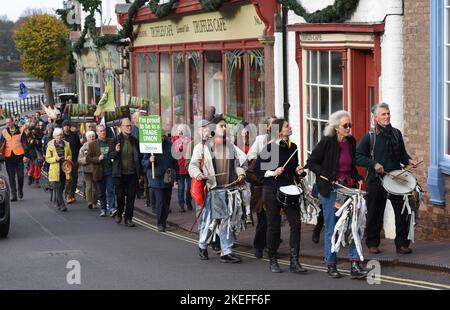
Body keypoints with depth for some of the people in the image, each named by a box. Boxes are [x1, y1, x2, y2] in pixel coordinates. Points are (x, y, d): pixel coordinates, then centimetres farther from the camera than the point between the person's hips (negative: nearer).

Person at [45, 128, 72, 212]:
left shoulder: (66, 144, 8)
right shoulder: (50, 145, -1)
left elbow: (70, 155, 20)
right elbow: (47, 158, 1)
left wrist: (68, 158, -3)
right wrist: (55, 159, -16)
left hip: (64, 169, 4)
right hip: (55, 169, -4)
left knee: (61, 187, 10)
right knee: (58, 188, -9)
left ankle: (58, 204, 26)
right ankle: (62, 205, -11)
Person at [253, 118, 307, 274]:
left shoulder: (293, 147, 8)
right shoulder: (269, 148, -8)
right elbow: (256, 169, -5)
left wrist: (297, 171, 2)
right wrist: (272, 173, -16)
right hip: (272, 191, -4)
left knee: (296, 223, -6)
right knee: (273, 226, 4)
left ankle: (294, 262, -1)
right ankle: (273, 261, 18)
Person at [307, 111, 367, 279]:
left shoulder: (351, 142, 6)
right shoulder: (327, 142, -10)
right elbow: (311, 162, -8)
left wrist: (357, 178, 4)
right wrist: (328, 176, -16)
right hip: (330, 189, -5)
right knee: (331, 228, 3)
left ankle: (355, 265, -1)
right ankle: (331, 265, 14)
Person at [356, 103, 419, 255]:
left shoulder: (396, 133, 11)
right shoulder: (369, 136, -3)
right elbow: (358, 156, -5)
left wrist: (408, 160, 1)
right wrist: (374, 164, -16)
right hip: (376, 181, -3)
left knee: (402, 212, -1)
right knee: (375, 214, 5)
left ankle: (402, 244, 9)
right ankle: (372, 244, 19)